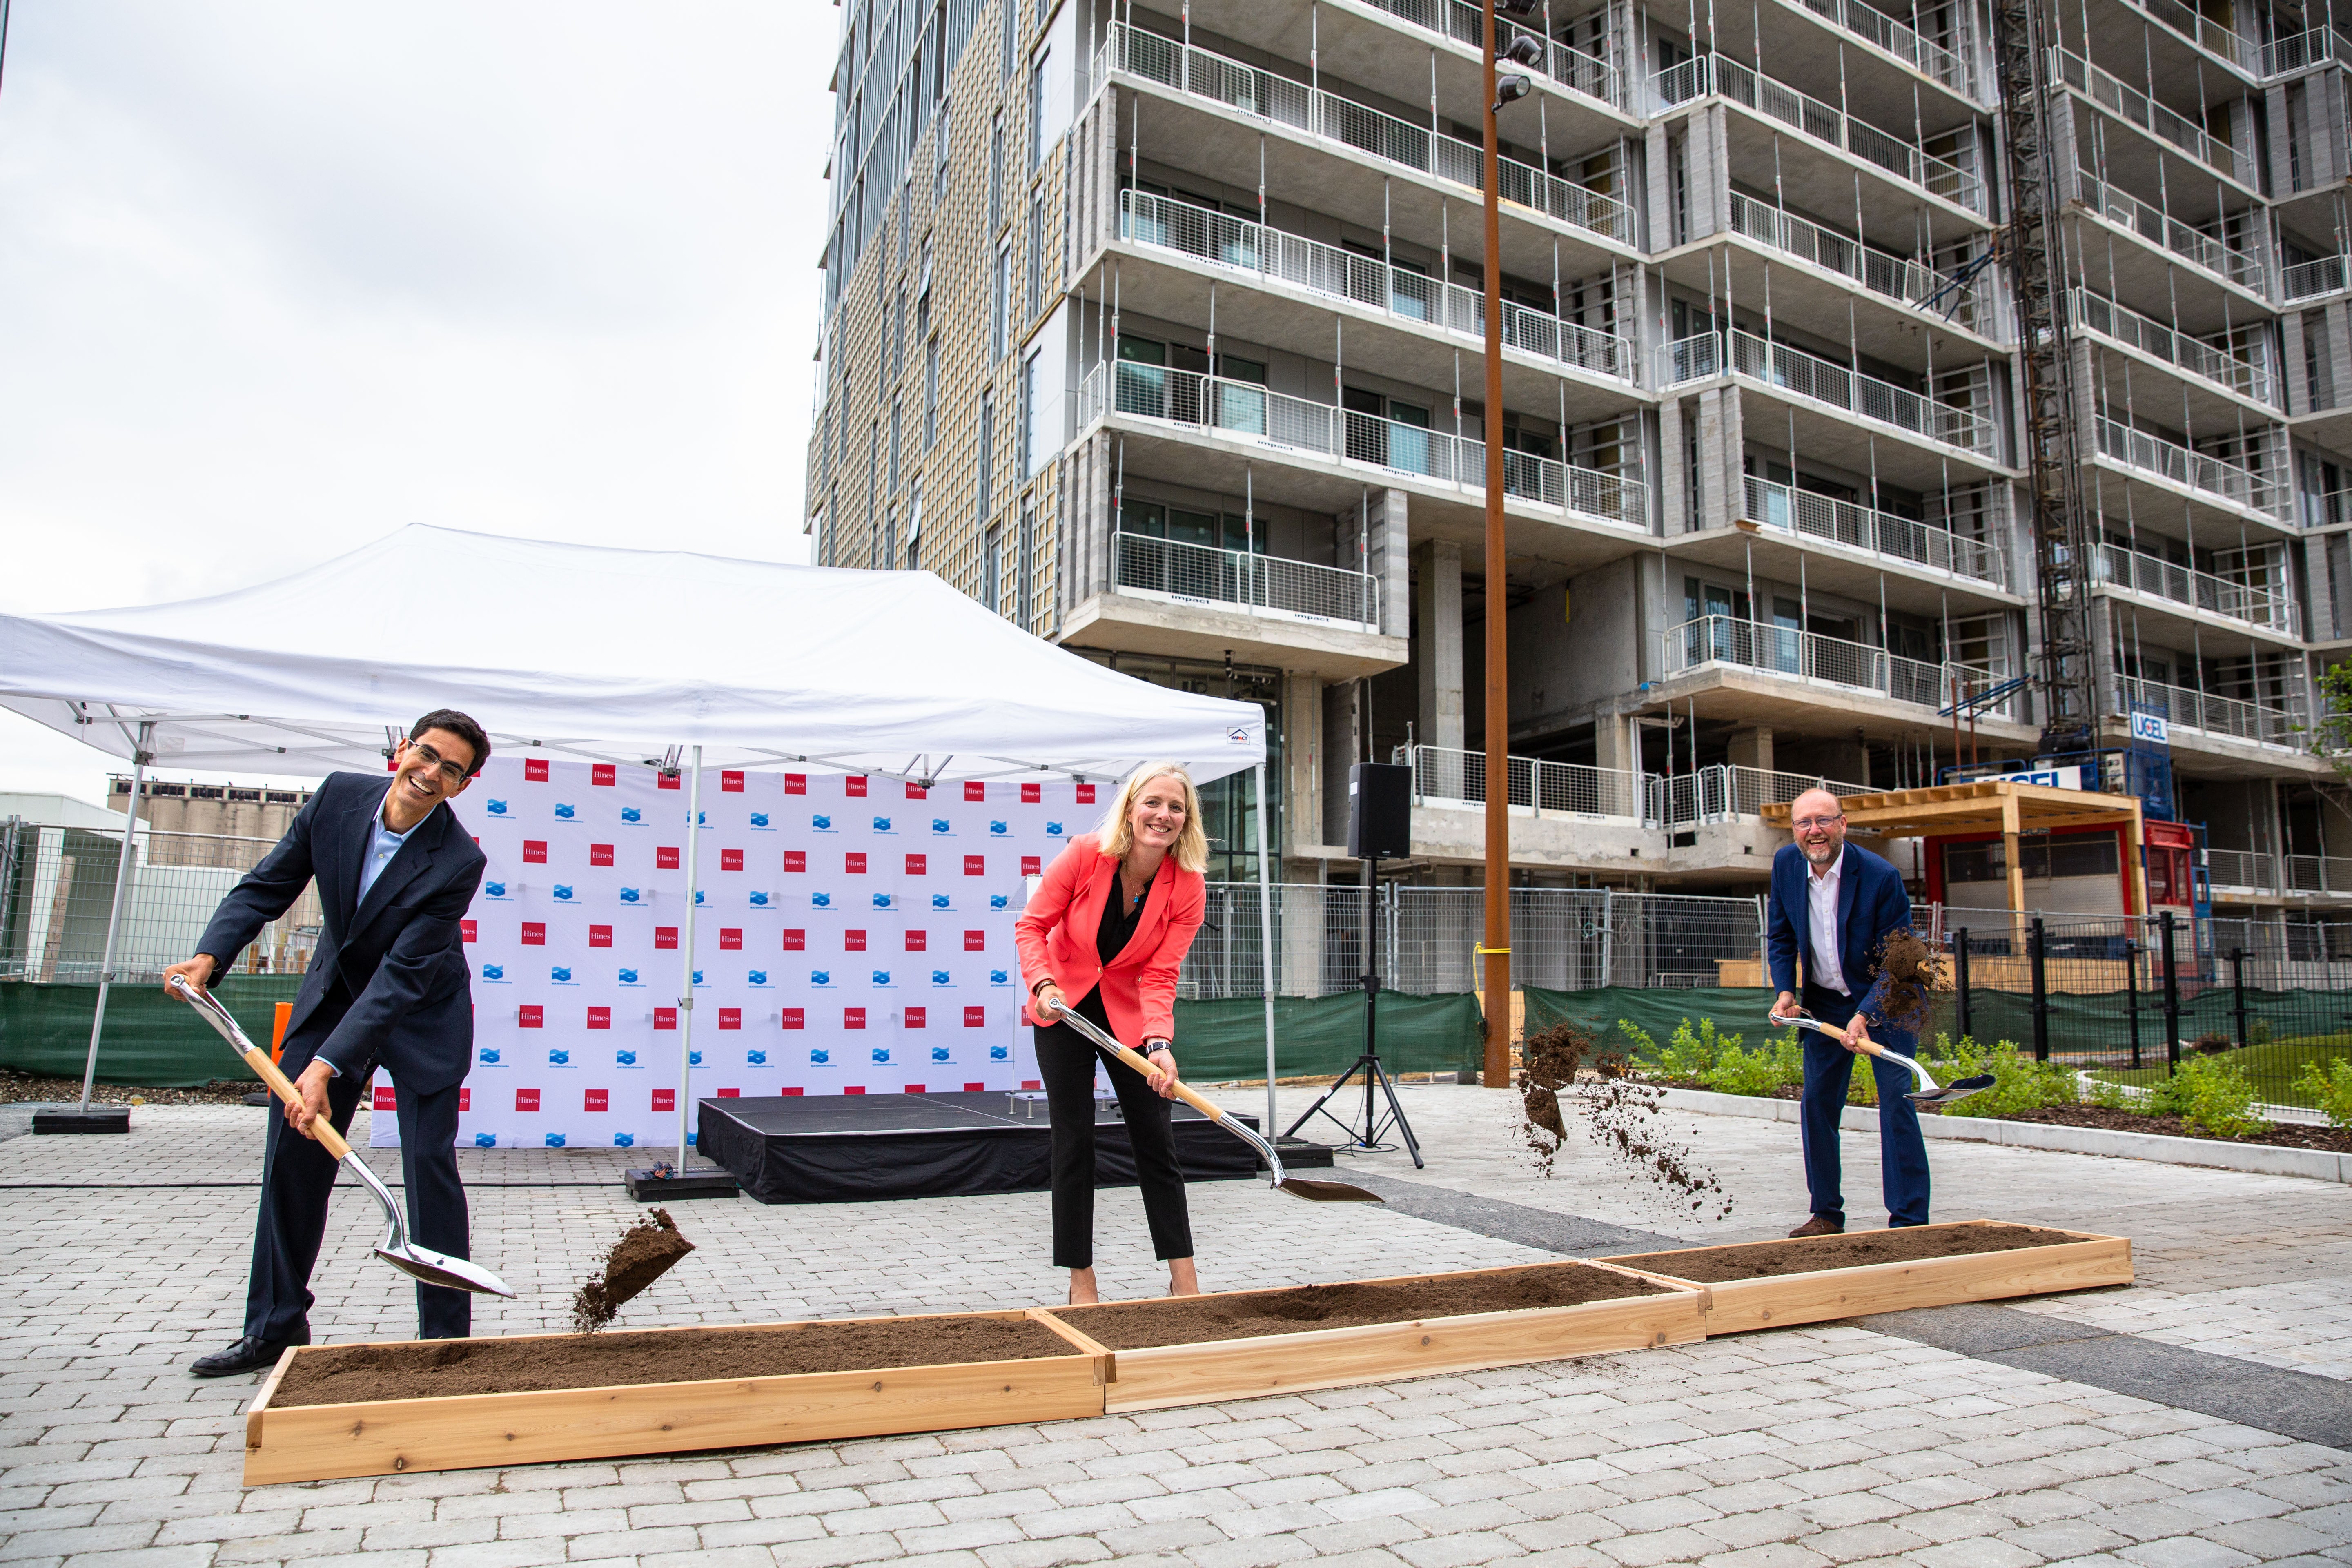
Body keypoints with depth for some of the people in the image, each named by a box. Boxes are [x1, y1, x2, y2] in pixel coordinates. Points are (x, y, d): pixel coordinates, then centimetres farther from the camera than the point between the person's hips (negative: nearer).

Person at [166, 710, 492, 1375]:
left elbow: (402, 976, -30)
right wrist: (210, 954, -21)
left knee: (429, 1164, -7)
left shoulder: (458, 863, -28)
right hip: (333, 995, 5)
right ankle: (275, 1328, 23)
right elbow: (268, 885, -5)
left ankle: (446, 1336, 5)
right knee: (293, 1156, 7)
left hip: (421, 1015, -5)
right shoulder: (340, 796, -14)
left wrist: (328, 1065, -34)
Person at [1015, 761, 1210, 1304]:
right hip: (1065, 1009, -1)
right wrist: (1043, 985, -28)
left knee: (1156, 1140, 4)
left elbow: (1160, 975, -19)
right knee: (1074, 1140, 1)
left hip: (1129, 1014, 2)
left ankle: (1183, 1279, 15)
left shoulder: (1188, 887, -17)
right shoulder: (1085, 855, -21)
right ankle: (1081, 1281, 13)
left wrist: (1159, 1044, -33)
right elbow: (1032, 924, -12)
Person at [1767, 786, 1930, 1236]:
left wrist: (1865, 1016, -28)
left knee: (1896, 1103, -9)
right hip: (1825, 1002, 5)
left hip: (1886, 999, -4)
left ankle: (1909, 1221, -1)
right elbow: (1780, 935, 8)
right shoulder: (1786, 864, -6)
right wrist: (1784, 990, -4)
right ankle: (1826, 1214, 15)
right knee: (1816, 1103, 4)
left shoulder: (1881, 876, -21)